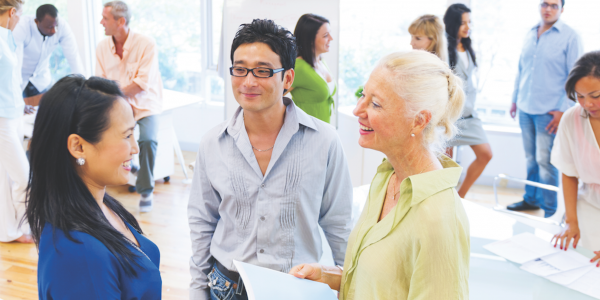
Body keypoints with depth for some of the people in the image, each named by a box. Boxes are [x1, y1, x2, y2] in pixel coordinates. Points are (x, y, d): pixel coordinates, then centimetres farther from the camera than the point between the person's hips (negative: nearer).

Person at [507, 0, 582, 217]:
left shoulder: (569, 37, -5)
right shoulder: (530, 35, 11)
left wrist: (562, 110, -12)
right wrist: (515, 100, 17)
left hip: (549, 111, -5)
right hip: (525, 109, 5)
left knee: (545, 161, -5)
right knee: (530, 158, 14)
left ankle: (549, 211, 7)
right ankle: (531, 199, 27)